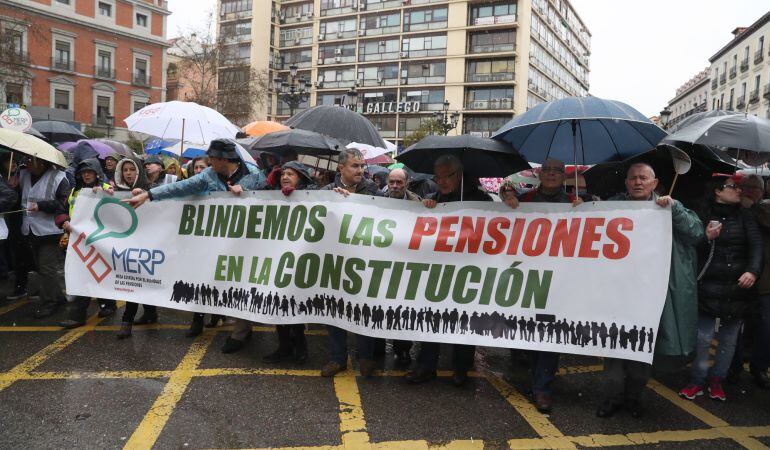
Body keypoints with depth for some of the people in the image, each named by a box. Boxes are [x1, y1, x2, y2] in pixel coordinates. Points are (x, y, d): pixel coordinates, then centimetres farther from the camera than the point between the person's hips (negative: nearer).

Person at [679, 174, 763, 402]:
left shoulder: (745, 216, 7)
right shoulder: (703, 216, -1)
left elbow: (756, 245, -4)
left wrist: (753, 271, -20)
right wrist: (706, 239, -18)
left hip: (737, 289, 3)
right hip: (709, 289, -3)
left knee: (729, 339, 11)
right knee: (703, 337, -2)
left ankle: (717, 380, 26)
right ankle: (697, 381, 13)